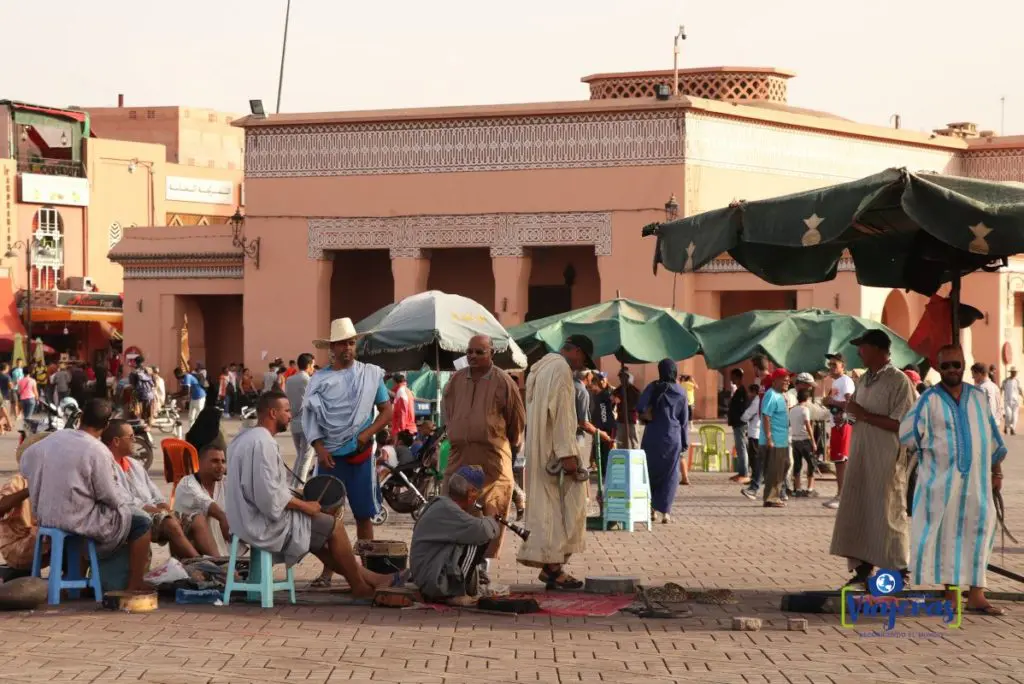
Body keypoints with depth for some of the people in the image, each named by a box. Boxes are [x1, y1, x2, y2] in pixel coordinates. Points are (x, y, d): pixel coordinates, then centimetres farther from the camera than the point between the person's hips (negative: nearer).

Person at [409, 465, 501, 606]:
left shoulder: (440, 504, 14)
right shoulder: (446, 509, -19)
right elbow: (482, 530, -29)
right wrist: (493, 523, -7)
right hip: (433, 582, -11)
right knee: (479, 539, -19)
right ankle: (456, 593, -14)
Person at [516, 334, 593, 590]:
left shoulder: (540, 367, 20)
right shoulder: (561, 368, -12)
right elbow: (561, 413, -19)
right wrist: (567, 453, -21)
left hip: (537, 451, 10)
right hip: (553, 449, -10)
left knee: (545, 506, 10)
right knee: (565, 506, -7)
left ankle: (549, 564, 11)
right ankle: (554, 566, -9)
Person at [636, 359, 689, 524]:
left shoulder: (654, 387, -4)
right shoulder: (681, 392, 2)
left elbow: (640, 407, -16)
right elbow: (684, 420, 5)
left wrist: (649, 414, 5)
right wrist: (684, 443, 11)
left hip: (653, 436, -1)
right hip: (673, 437, 1)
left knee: (651, 472, 14)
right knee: (670, 475, 6)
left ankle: (652, 508, 12)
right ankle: (665, 511, -1)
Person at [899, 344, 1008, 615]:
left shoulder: (979, 397, 9)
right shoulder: (930, 399, -4)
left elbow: (993, 436, 14)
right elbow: (907, 434, -10)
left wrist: (997, 471, 13)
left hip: (976, 479, 3)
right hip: (941, 479, -3)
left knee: (977, 532, 2)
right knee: (946, 535, 2)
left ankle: (976, 595, 7)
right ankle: (950, 593, 10)